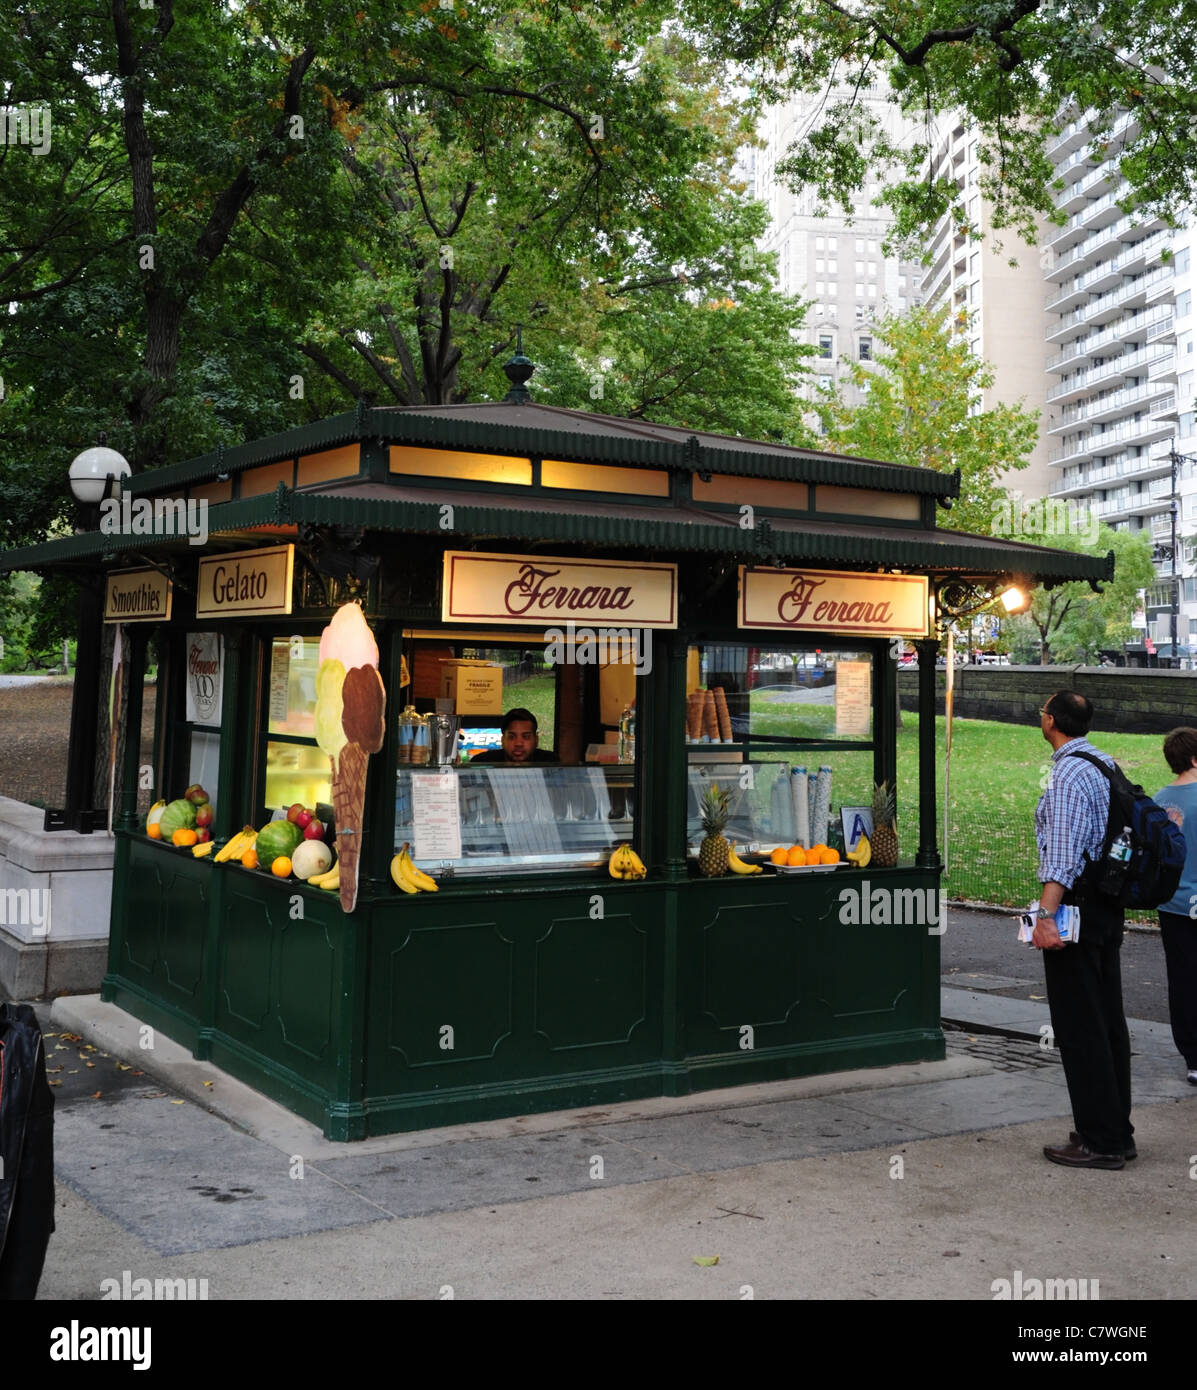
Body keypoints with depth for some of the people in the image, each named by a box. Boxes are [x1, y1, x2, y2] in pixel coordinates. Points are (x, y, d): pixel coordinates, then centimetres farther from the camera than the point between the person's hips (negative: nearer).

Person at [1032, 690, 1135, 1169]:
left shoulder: (1069, 775, -17)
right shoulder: (1105, 763, 13)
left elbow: (1063, 849, -27)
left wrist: (1047, 914, -33)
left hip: (1077, 902, -10)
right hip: (1108, 905, 10)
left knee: (1079, 1026, -4)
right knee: (1108, 1019, 14)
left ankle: (1099, 1141, 1)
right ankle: (1117, 1132, 23)